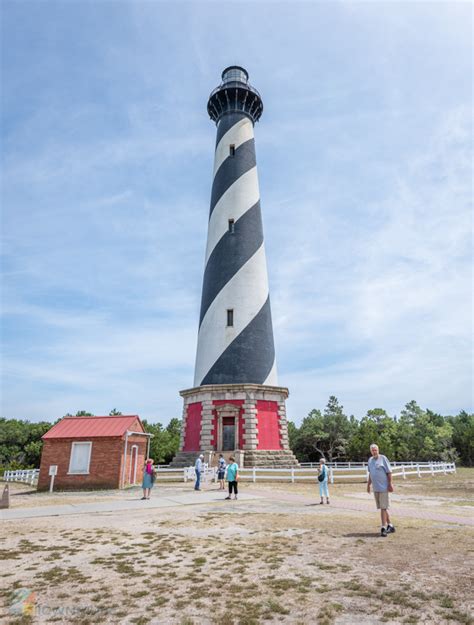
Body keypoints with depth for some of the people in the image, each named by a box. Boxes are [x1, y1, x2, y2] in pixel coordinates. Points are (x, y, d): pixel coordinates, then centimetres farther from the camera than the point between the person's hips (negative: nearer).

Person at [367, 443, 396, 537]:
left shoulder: (383, 458, -7)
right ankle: (390, 526, 26)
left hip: (383, 487, -6)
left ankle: (383, 528, 0)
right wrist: (368, 484, 19)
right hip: (375, 488, 6)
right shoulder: (370, 460, 10)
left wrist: (390, 484, -11)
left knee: (383, 508, -5)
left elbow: (389, 472, -7)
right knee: (382, 507, 13)